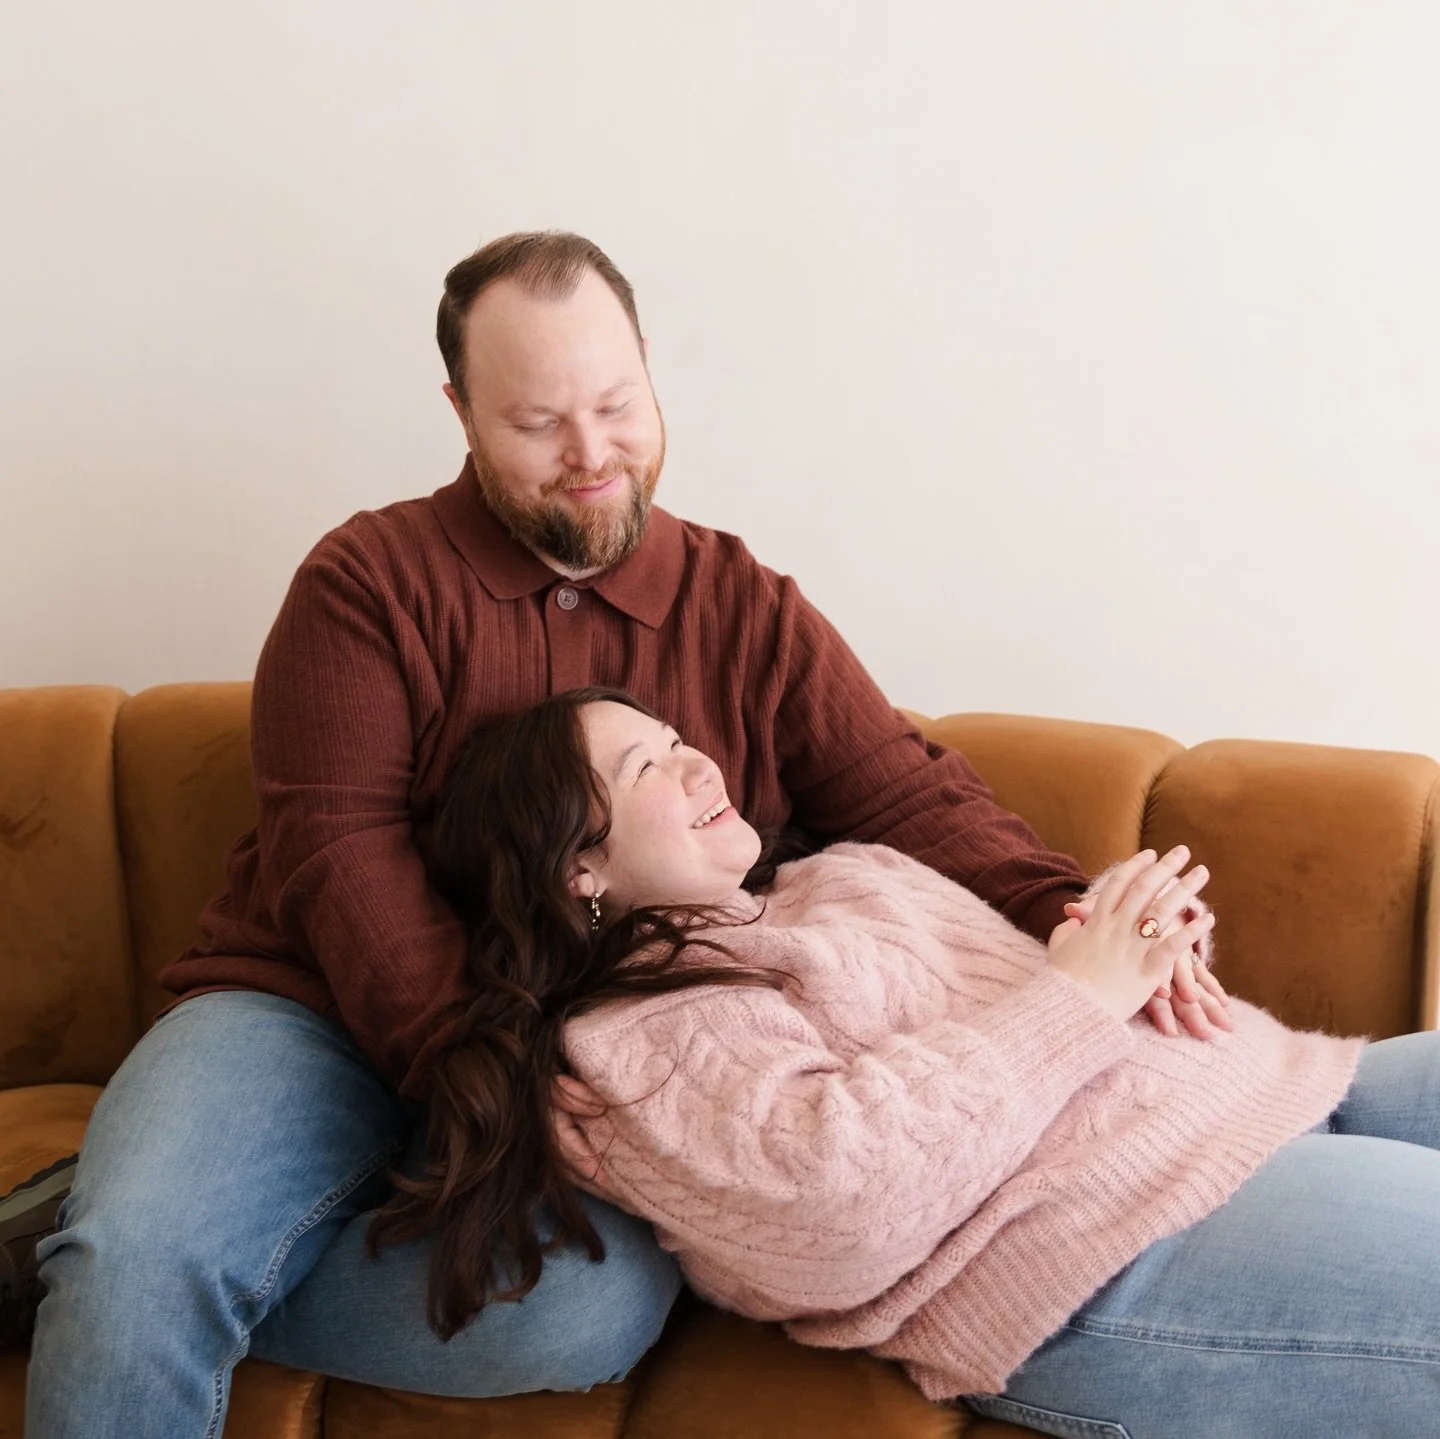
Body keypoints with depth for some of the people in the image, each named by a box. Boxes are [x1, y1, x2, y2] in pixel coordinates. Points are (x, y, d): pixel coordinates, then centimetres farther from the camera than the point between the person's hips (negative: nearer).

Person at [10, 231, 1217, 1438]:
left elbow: (912, 797, 2)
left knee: (596, 1316, -30)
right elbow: (336, 850, -8)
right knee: (137, 1250, -32)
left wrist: (1064, 913, -19)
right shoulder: (371, 580, 2)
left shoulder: (750, 613, 9)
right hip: (316, 1016, -2)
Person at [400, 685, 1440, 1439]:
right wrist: (1077, 995, -13)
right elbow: (829, 1203, -21)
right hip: (1114, 1242, -9)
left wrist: (1139, 943, -1)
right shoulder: (639, 1042, -4)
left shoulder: (849, 872, 23)